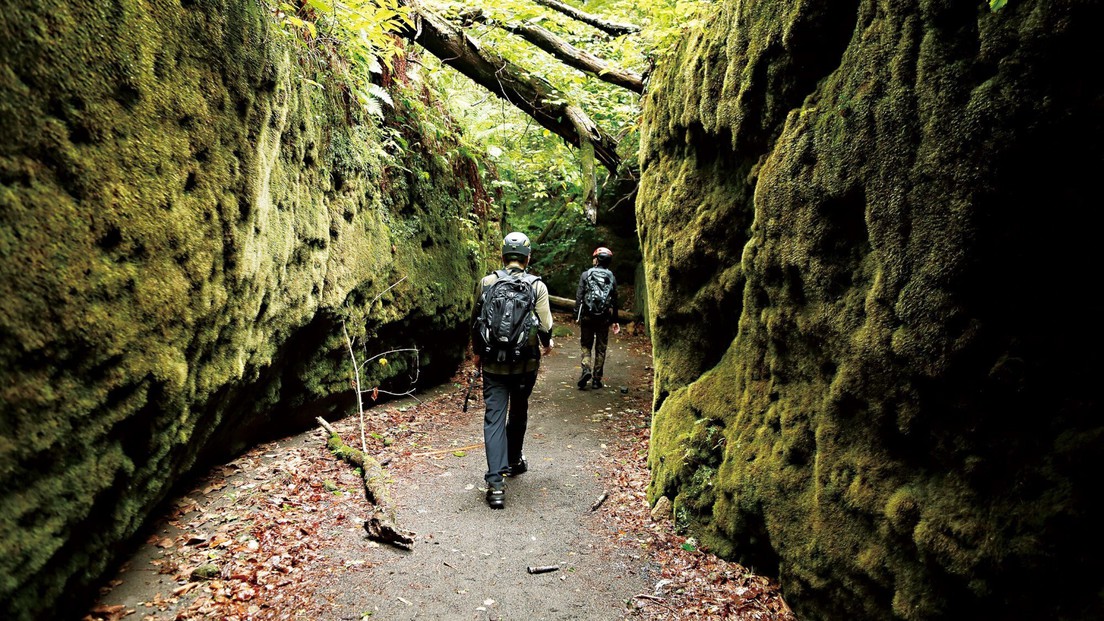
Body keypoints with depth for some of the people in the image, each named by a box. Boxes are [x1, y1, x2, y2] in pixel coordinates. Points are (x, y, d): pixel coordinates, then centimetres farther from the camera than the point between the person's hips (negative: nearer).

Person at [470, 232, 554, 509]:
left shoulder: (486, 282, -1)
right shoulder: (537, 285, -6)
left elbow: (476, 322, 6)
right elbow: (545, 325, -8)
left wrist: (478, 353, 22)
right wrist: (547, 344, 15)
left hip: (492, 364, 0)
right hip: (525, 364, 0)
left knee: (494, 418, 0)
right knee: (518, 413, 22)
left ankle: (496, 483, -8)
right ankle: (514, 461, 41)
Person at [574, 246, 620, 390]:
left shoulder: (586, 274, -3)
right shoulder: (611, 277, 3)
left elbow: (579, 296, -6)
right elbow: (614, 300, 6)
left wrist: (577, 315, 1)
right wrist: (615, 320, 14)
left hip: (587, 316, -1)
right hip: (604, 318, 1)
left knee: (586, 345, 11)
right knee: (601, 348, 9)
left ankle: (586, 369, -12)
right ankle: (596, 379, 11)